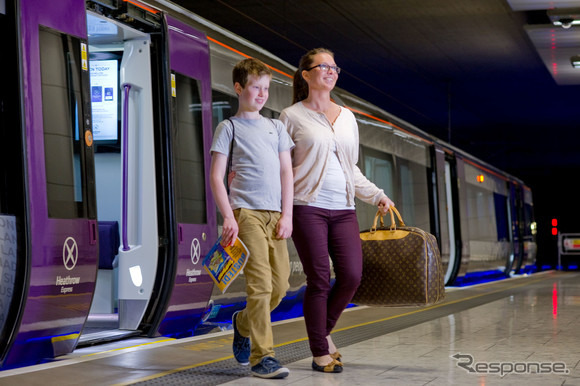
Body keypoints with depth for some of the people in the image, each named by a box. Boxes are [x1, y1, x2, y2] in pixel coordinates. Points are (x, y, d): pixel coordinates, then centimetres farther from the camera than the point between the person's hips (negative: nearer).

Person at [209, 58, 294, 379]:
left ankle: (242, 323, 31)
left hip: (275, 214, 5)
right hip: (246, 212, -5)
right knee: (261, 284, -12)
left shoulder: (276, 127, 18)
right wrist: (229, 217, -11)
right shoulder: (229, 127, 5)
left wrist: (287, 215, 2)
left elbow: (286, 173, 13)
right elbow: (216, 177, -1)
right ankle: (262, 356, -7)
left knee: (281, 285, 4)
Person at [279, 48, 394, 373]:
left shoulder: (347, 117, 17)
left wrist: (378, 196, 13)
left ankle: (324, 330, 22)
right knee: (319, 280, -5)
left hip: (344, 209, 5)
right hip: (308, 207, -5)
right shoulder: (292, 116, 2)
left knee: (352, 276, -4)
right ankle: (320, 353, 8)